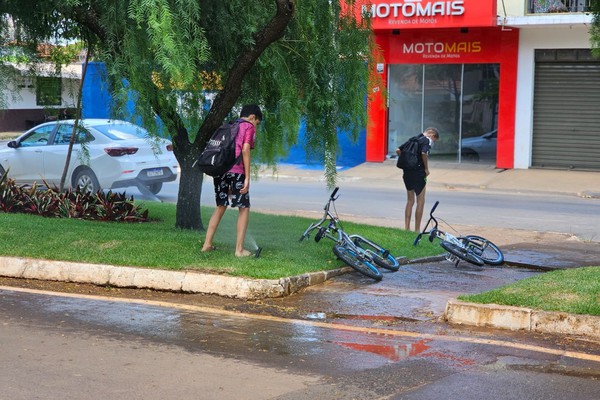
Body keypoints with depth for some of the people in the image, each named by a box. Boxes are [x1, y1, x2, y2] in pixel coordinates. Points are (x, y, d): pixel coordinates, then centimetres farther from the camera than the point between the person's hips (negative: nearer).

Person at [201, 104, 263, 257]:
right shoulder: (249, 127, 6)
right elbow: (245, 150, -8)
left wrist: (227, 184, 24)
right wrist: (247, 177, -10)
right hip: (236, 170, -6)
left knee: (220, 206, 19)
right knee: (244, 208, 4)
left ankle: (207, 244, 16)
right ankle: (239, 249, -1)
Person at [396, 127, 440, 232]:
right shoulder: (427, 140, -7)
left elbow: (398, 150, 10)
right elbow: (423, 153, -26)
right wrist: (426, 169, -14)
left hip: (407, 172, 7)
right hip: (418, 173, -7)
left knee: (410, 201, 16)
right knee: (420, 202, 4)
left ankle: (406, 228, 15)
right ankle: (417, 230, 4)